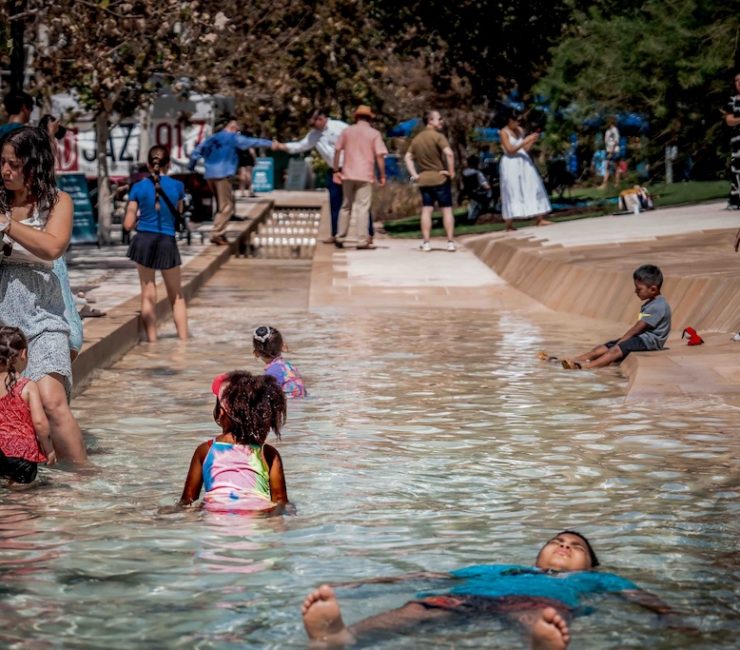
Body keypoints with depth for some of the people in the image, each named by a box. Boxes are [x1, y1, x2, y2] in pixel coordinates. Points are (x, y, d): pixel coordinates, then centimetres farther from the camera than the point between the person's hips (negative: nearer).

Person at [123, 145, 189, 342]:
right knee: (176, 296, 14)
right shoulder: (177, 186, -3)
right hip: (167, 243, 0)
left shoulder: (139, 187, -4)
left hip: (144, 241, 0)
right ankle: (183, 338, 13)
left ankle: (152, 339, 9)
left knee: (148, 295, 8)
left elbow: (128, 224, -3)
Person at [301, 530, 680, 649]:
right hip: (468, 596, 2)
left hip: (542, 603, -1)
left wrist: (667, 615, -1)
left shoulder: (593, 580, 40)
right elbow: (430, 577, 34)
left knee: (537, 618, -41)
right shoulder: (496, 568, 43)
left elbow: (636, 595, 23)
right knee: (416, 609, -32)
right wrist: (355, 584, 24)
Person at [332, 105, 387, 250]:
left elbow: (337, 151, 6)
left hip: (347, 174, 3)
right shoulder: (374, 134, -1)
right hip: (365, 175, -3)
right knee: (363, 208, -4)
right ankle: (362, 241, -8)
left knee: (346, 206, 14)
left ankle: (340, 238, 17)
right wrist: (382, 175, 0)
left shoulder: (347, 131, 7)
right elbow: (380, 155, -6)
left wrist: (336, 170, 11)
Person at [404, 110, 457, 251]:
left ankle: (426, 243, 2)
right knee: (447, 210, 1)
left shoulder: (417, 139, 11)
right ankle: (450, 242, -1)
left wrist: (414, 174, 10)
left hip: (423, 179, 5)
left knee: (426, 210, 6)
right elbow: (449, 153, -24)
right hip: (440, 178, -5)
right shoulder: (438, 136, -11)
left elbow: (407, 157, 13)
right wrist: (451, 172, -15)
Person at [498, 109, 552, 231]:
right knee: (512, 191, -7)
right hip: (511, 164, -7)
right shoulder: (504, 132, -8)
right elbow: (510, 150, -17)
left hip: (524, 162, 7)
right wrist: (525, 141, -19)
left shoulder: (520, 130, 10)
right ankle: (509, 224, -3)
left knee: (533, 187, 3)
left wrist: (533, 141, -5)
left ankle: (539, 218, 7)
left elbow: (525, 149, 12)